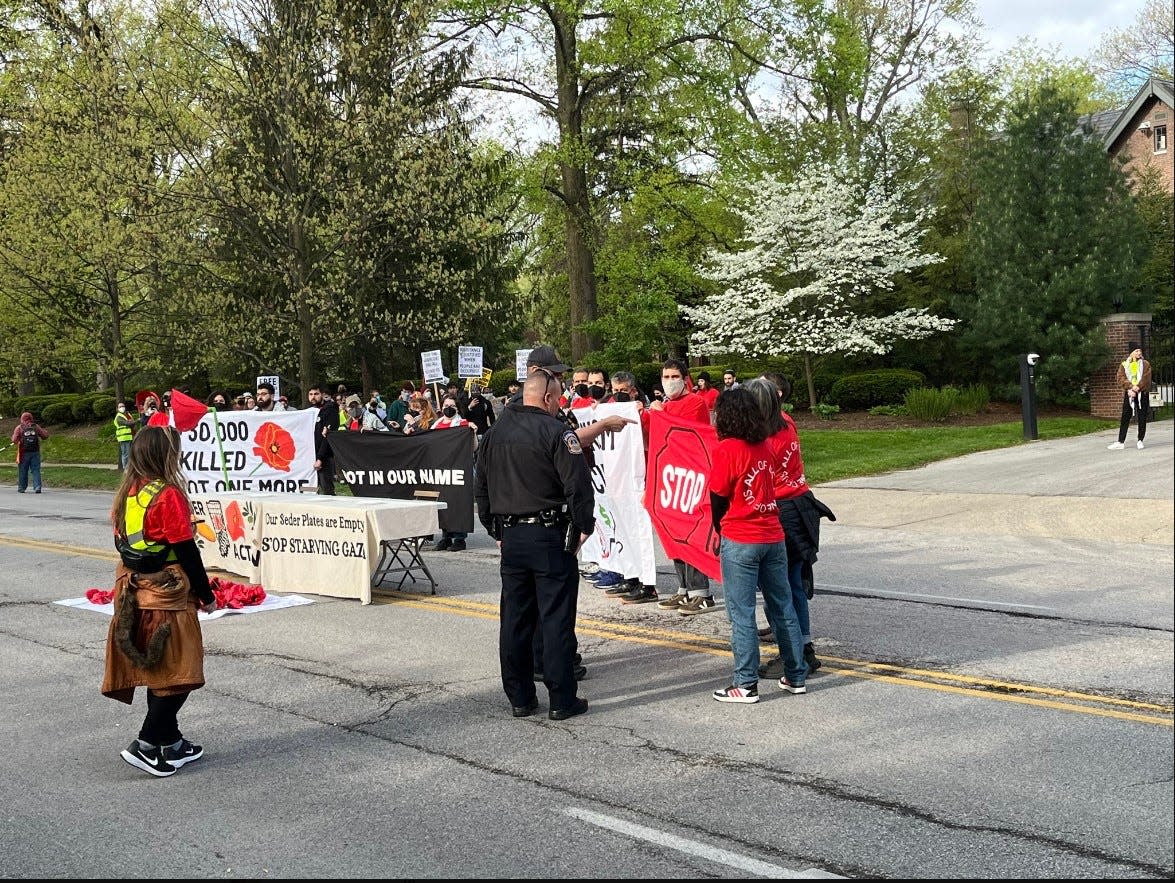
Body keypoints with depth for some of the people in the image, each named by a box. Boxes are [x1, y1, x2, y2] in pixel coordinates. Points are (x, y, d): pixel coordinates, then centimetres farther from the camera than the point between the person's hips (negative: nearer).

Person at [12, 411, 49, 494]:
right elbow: (45, 435, 3)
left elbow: (14, 440, -8)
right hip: (35, 452, 1)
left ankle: (22, 488, 17)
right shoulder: (36, 427, 4)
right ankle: (37, 487, -8)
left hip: (24, 453, -1)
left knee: (23, 471, 10)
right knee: (36, 470, 1)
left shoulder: (19, 428, -1)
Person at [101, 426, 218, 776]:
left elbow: (122, 541, 13)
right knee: (178, 674, 1)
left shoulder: (128, 492, 6)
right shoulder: (169, 495, -17)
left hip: (134, 591, 8)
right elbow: (186, 551, -16)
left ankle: (171, 742, 25)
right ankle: (145, 745, -1)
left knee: (157, 671, 16)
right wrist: (206, 595, -7)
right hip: (166, 595, -8)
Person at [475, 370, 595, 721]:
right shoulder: (556, 431, -10)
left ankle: (520, 698, 17)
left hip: (510, 538, 6)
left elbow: (481, 490, 18)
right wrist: (584, 527, -3)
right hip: (551, 537, -6)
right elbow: (578, 485, -15)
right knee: (557, 620, -1)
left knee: (515, 620, 11)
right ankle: (562, 701, 3)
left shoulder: (494, 435, 12)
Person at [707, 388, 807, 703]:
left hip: (740, 541, -6)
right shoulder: (764, 445, 6)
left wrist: (719, 531, 9)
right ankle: (795, 676, 19)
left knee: (742, 614, 1)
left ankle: (746, 685, 4)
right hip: (773, 536, 6)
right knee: (783, 608, 12)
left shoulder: (727, 448, -11)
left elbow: (718, 496, -7)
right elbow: (768, 486, 11)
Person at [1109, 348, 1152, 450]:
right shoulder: (1124, 365, 11)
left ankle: (1140, 441, 9)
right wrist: (1130, 388, -15)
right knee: (1125, 418, -2)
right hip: (1128, 394, 0)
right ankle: (1120, 442, -1)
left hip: (1142, 393, 0)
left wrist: (1137, 388, -17)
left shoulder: (1145, 364, 9)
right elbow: (1120, 378, -2)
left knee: (1142, 418, 2)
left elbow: (1146, 378, -4)